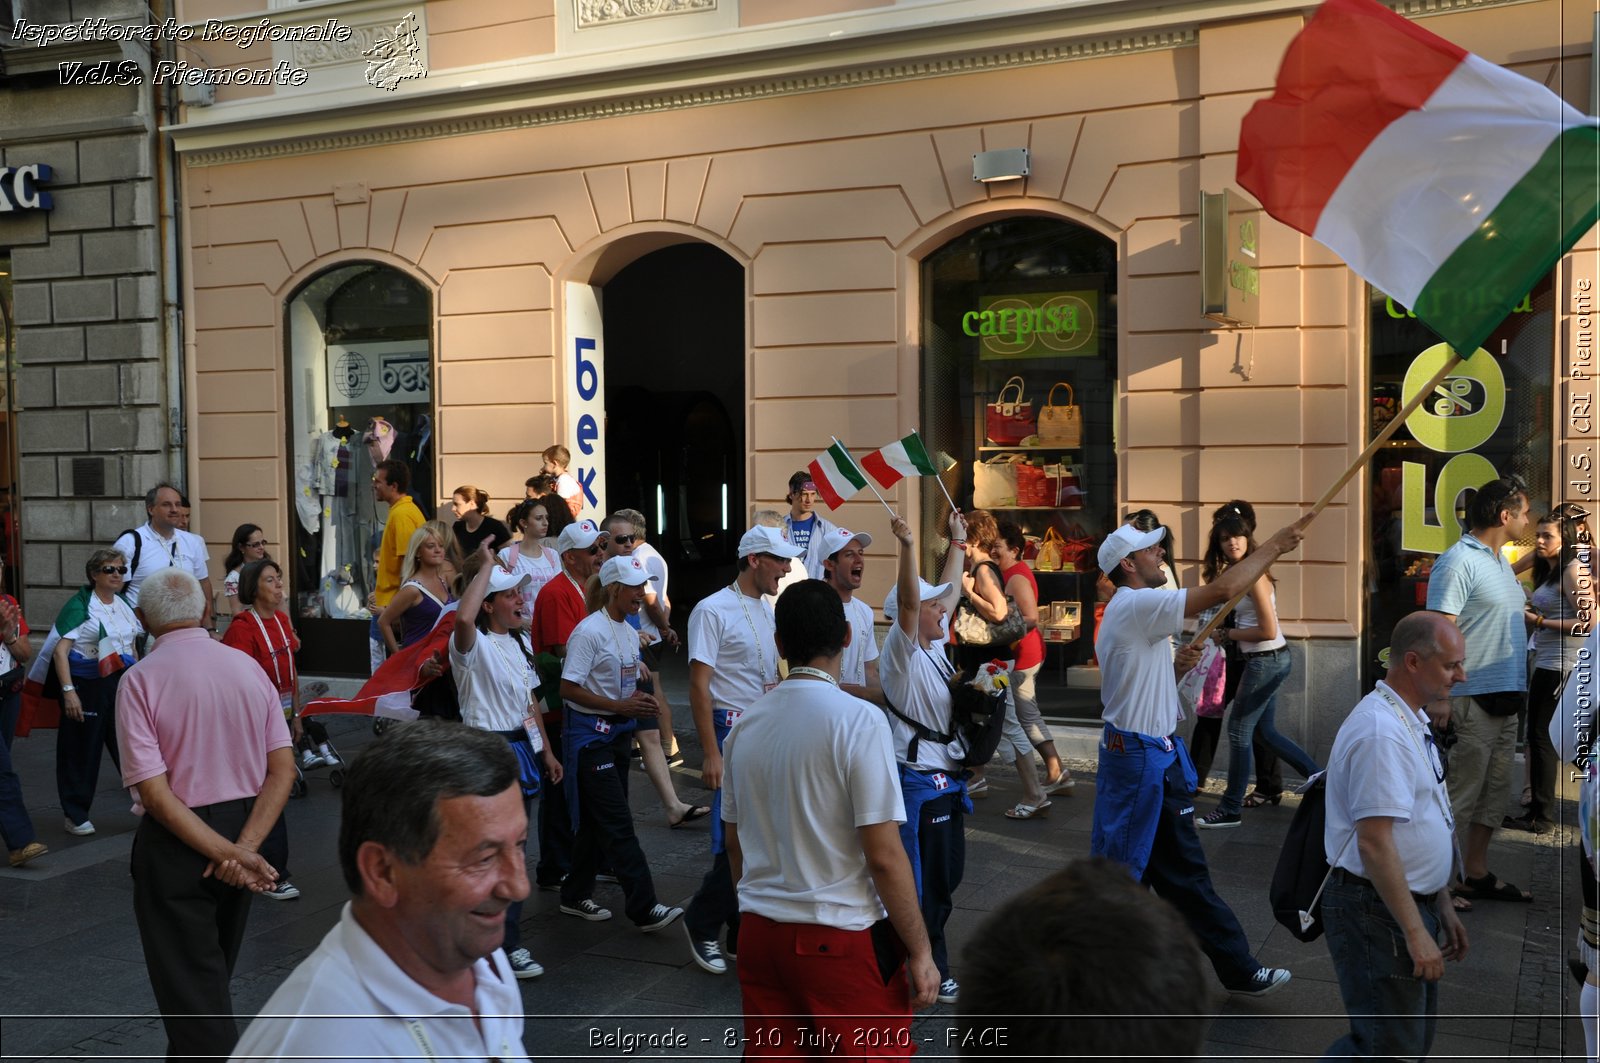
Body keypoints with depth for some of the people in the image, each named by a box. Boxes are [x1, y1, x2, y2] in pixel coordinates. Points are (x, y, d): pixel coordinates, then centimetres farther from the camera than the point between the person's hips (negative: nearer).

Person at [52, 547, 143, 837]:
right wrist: (68, 691, -20)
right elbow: (60, 650, -14)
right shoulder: (80, 605, -9)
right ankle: (76, 816, 16)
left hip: (122, 683, 5)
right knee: (82, 751, 4)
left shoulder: (125, 604, 11)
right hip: (88, 685, -5)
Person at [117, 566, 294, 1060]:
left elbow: (155, 792, -20)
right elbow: (283, 768, -7)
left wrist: (227, 853, -19)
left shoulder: (140, 680, -14)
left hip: (176, 842, -5)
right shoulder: (248, 667, -1)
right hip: (243, 827, 5)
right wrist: (244, 846, -12)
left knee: (189, 986, 3)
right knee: (212, 971, 24)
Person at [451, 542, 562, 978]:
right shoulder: (474, 645, -13)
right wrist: (486, 566, -30)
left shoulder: (520, 643, 13)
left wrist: (547, 751, 18)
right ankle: (506, 947, 4)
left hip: (523, 749, 8)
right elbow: (463, 619, -39)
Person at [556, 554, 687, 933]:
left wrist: (642, 699, 0)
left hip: (618, 731, 9)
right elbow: (568, 688, -19)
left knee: (598, 821, 14)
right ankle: (644, 908, -11)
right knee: (617, 824, -10)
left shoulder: (630, 633, 13)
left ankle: (576, 895, 27)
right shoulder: (589, 631, -15)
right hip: (590, 733, -9)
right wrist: (621, 706, -22)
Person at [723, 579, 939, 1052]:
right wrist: (920, 951, -7)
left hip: (759, 930, 6)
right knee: (878, 1049, 9)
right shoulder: (859, 720, -15)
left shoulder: (745, 724, 3)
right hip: (840, 937, -6)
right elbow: (884, 857, -16)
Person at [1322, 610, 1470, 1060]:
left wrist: (1442, 906, 20)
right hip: (1376, 910, -10)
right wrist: (1417, 932, -23)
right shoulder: (1381, 732, -21)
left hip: (1411, 902, 10)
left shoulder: (1412, 721, 13)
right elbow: (1375, 843, -25)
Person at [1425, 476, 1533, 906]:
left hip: (1505, 700, 9)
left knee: (1495, 790, 14)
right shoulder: (1458, 561, -14)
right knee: (1459, 794, -3)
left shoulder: (1502, 563, 15)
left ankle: (1476, 874, 24)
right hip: (1472, 700, -9)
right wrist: (1442, 698, -24)